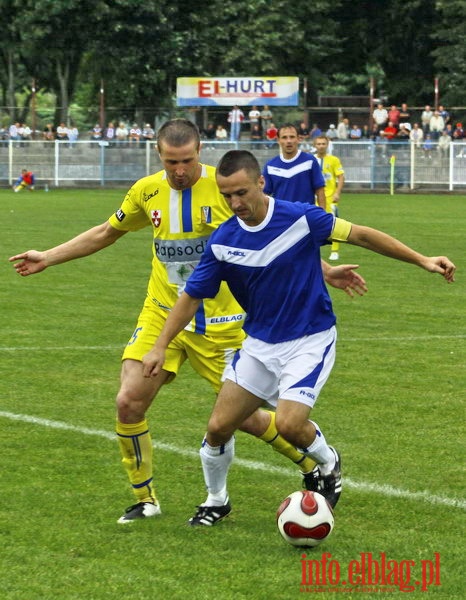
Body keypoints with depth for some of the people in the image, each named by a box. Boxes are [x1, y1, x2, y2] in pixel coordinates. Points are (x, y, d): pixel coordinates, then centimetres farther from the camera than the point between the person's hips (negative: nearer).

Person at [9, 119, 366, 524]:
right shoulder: (147, 192, 0)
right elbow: (106, 234, 18)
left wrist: (326, 273, -6)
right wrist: (48, 258, 20)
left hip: (218, 322, -3)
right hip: (162, 315, 3)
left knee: (241, 416, 0)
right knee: (129, 402, -12)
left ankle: (315, 465, 26)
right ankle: (145, 499, 7)